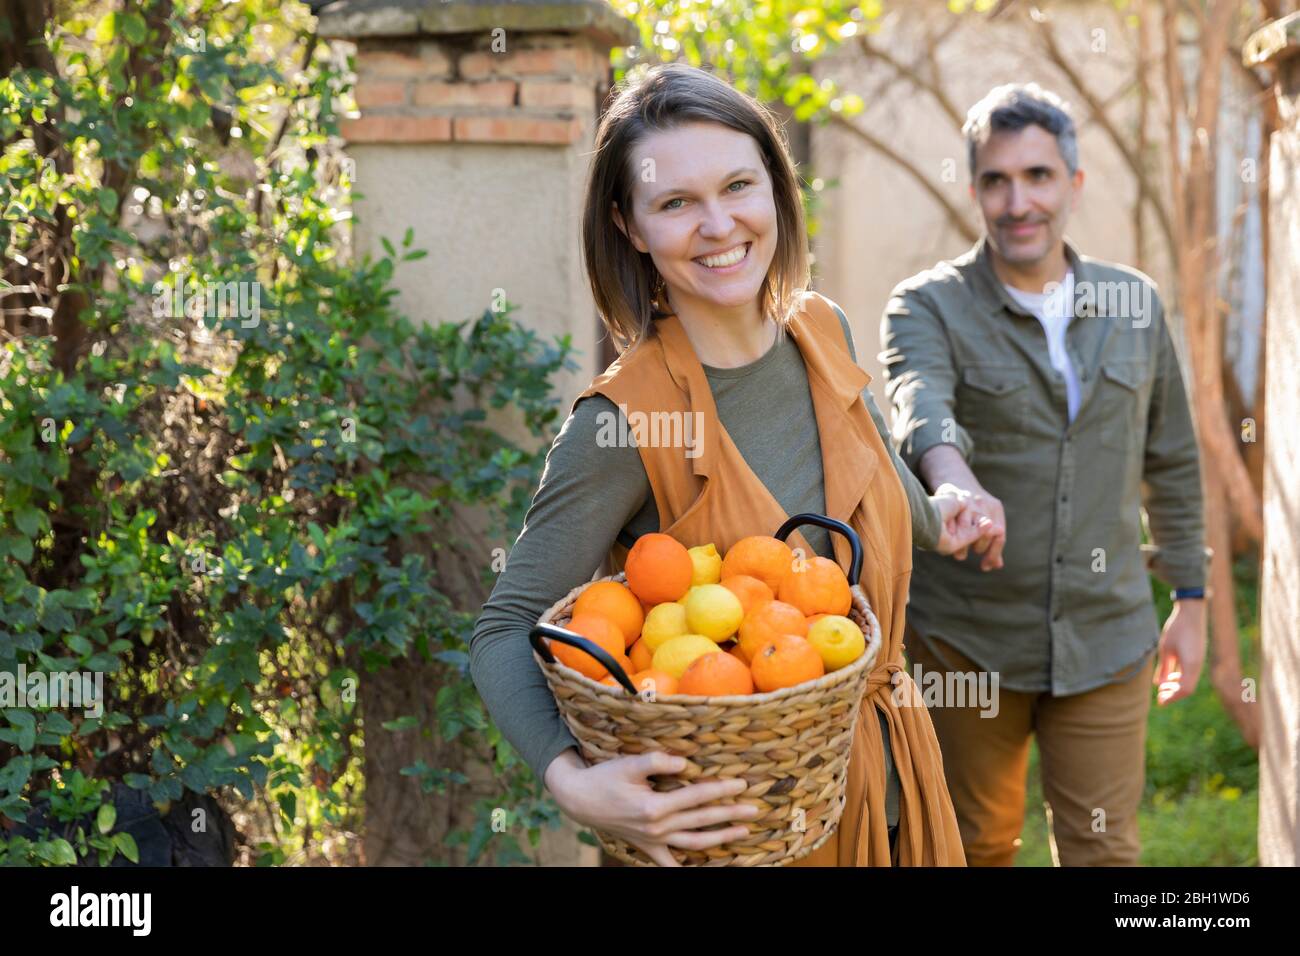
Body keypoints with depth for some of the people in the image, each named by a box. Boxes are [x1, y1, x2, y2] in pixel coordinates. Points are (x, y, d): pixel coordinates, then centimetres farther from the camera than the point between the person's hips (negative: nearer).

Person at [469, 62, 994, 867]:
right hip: (746, 815, -6)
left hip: (890, 769, 6)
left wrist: (933, 516, 22)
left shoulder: (825, 331, -5)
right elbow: (506, 632, -20)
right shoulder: (624, 422, -23)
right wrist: (574, 782, -33)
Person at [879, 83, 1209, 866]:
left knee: (1103, 848, 5)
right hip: (968, 638, -2)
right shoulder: (929, 305, -6)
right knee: (978, 843, 14)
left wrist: (1191, 600, 11)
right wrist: (954, 478, -50)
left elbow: (1172, 462, 13)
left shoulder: (1136, 304, 6)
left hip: (1106, 636, 2)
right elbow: (920, 405, -29)